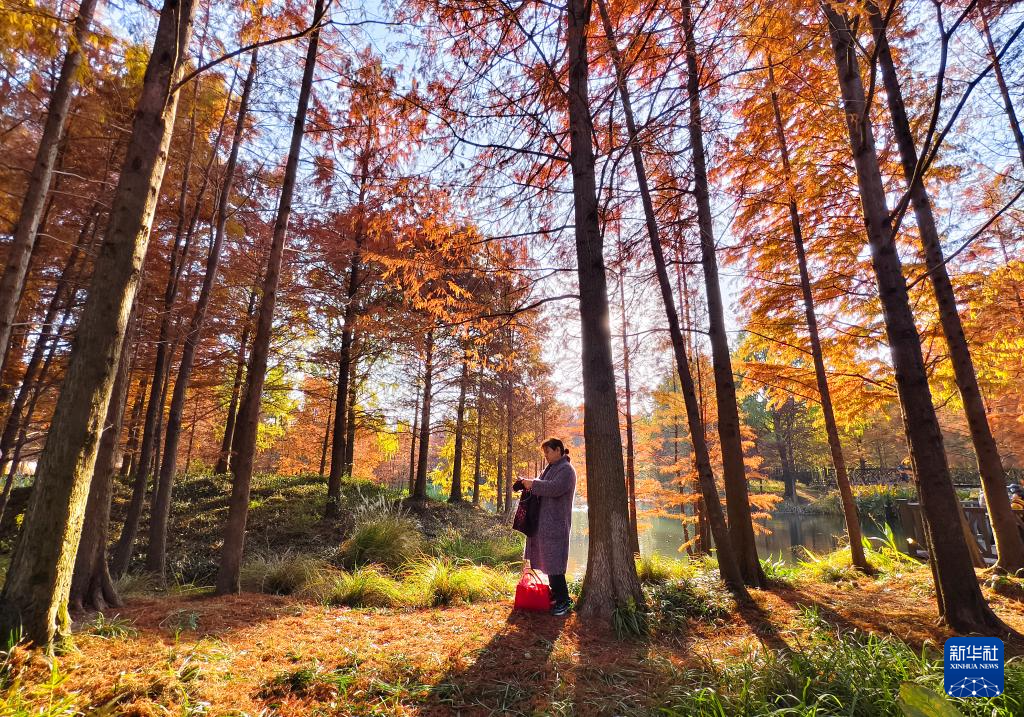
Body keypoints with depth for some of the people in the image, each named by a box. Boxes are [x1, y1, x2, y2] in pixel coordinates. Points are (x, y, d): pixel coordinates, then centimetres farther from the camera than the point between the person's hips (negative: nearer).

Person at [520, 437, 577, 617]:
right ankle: (556, 592, 28)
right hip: (544, 522, 9)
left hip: (555, 524, -9)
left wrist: (533, 484, -20)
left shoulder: (566, 470, -13)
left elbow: (556, 488, -27)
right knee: (548, 559, 15)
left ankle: (564, 601, 4)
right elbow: (543, 486, 20)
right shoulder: (551, 468, 17)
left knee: (554, 562, -6)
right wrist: (529, 483, -1)